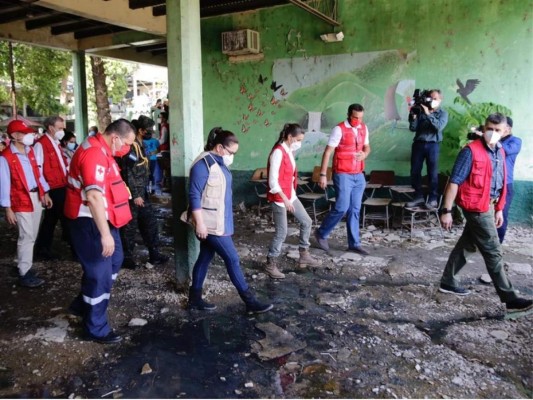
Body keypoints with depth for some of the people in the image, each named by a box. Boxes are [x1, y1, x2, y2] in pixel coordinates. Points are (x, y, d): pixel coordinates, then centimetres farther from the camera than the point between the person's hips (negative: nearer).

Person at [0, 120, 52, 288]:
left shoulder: (30, 151, 9)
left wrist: (45, 193, 14)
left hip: (37, 197, 7)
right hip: (21, 201, -7)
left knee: (32, 236, 14)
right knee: (26, 237, -5)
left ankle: (25, 265, 27)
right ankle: (24, 274, 5)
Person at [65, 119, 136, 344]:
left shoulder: (101, 150, 11)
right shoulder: (94, 154, -24)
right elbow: (94, 196, -32)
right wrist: (105, 234, -33)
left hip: (102, 219, 11)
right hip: (89, 222, -11)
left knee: (115, 261, 21)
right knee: (100, 273, -1)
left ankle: (83, 305, 36)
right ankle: (96, 329, 16)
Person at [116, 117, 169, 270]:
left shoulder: (140, 145, 13)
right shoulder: (131, 146, -16)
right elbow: (128, 173, -21)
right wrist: (135, 195, -20)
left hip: (142, 192, 10)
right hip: (133, 194, -10)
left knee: (150, 222, 13)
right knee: (129, 226, 1)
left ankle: (154, 254, 22)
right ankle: (126, 258, 13)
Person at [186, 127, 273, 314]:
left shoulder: (219, 163, 10)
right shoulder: (203, 165, -19)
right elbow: (194, 196, -20)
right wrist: (199, 223, -21)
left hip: (218, 222, 9)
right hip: (211, 224, -9)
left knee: (205, 258, 15)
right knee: (232, 259, -3)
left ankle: (195, 299, 27)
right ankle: (250, 302, 8)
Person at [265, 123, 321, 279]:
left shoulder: (289, 151, 10)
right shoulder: (278, 152, -19)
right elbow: (273, 181, -23)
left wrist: (290, 197, 19)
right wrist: (284, 199, -26)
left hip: (291, 195, 10)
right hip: (279, 198, -10)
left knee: (306, 221, 13)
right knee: (282, 232, -4)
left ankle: (304, 256, 27)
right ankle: (271, 264, 10)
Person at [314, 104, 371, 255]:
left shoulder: (364, 128, 8)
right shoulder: (339, 129, -12)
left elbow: (367, 146, 22)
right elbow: (327, 152, -12)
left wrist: (365, 154, -3)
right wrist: (323, 174, -16)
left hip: (359, 176, 6)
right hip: (343, 175, -6)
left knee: (355, 210, 8)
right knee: (342, 208, -8)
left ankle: (354, 243, 16)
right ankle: (321, 233, 13)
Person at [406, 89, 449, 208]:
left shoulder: (443, 113, 6)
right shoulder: (421, 110, 9)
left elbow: (439, 126, -13)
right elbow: (413, 128, 4)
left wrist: (428, 114, -16)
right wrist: (414, 116, -10)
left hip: (432, 145, -2)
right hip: (418, 144, 2)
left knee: (432, 173, -1)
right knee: (415, 171, 3)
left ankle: (433, 199, 6)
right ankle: (418, 197, 14)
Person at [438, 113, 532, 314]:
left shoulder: (500, 152, 10)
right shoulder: (471, 151, -16)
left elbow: (500, 184, 18)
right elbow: (454, 181, -18)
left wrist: (499, 209, 19)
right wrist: (447, 210, -21)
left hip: (487, 207, 8)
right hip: (476, 208, -8)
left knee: (465, 245, 16)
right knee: (493, 252, -3)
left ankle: (447, 282, 30)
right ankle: (509, 298, 6)